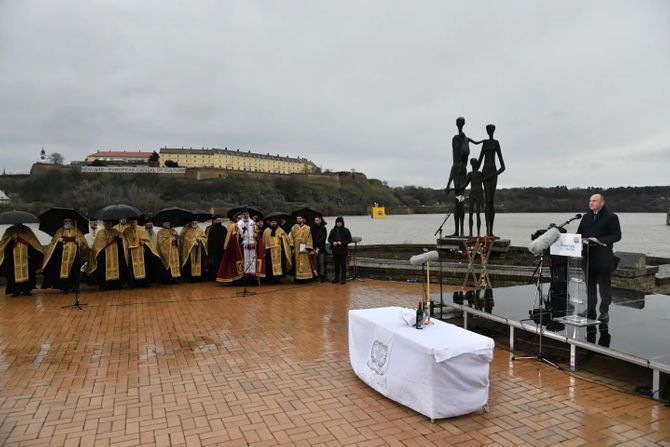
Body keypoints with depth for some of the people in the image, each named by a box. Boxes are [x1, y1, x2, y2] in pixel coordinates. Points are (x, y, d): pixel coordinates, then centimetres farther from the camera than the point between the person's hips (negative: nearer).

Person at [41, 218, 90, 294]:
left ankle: (74, 287, 3)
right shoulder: (60, 230, 16)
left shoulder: (76, 230, 15)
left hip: (73, 252, 0)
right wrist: (58, 240, -11)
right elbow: (54, 239, 10)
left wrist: (78, 240, -11)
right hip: (63, 253, 0)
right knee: (63, 269, -7)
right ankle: (65, 287, -4)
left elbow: (82, 240, 10)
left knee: (74, 270, -2)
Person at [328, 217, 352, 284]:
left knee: (343, 264, 1)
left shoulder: (346, 230, -3)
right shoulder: (333, 230, 7)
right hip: (335, 250, 3)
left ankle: (343, 278, 9)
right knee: (336, 265, 10)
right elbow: (329, 238, 12)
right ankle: (336, 278, 19)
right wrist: (333, 242, -8)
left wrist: (342, 243, -15)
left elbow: (349, 240, -3)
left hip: (343, 251, -3)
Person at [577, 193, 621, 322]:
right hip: (588, 257, 6)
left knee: (604, 285, 1)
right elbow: (579, 233, 18)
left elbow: (617, 236, -9)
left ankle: (604, 312, 8)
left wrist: (599, 240, -21)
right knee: (590, 284, 9)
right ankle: (590, 310, 16)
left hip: (603, 258, -5)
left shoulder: (611, 217, -3)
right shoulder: (586, 217, 16)